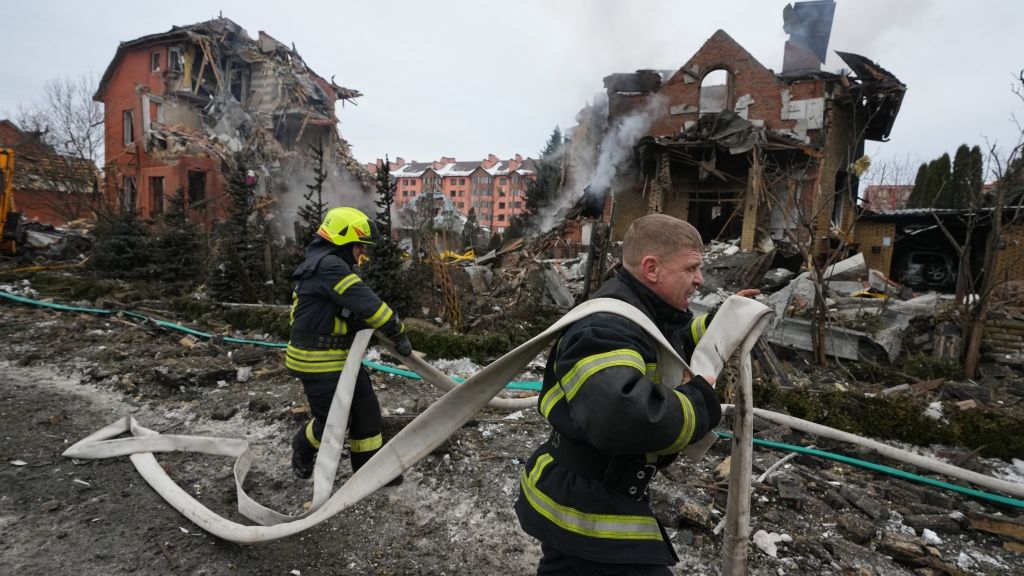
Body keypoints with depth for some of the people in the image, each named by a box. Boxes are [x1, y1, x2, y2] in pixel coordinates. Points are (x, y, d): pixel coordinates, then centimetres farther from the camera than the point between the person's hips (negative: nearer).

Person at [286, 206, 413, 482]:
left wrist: (365, 325, 0)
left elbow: (355, 307, 18)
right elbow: (368, 304, -26)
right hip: (318, 364, -10)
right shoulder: (328, 266, -23)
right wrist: (399, 334, -18)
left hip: (343, 358, 10)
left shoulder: (334, 265, 11)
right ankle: (303, 447, 35)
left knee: (367, 411, 10)